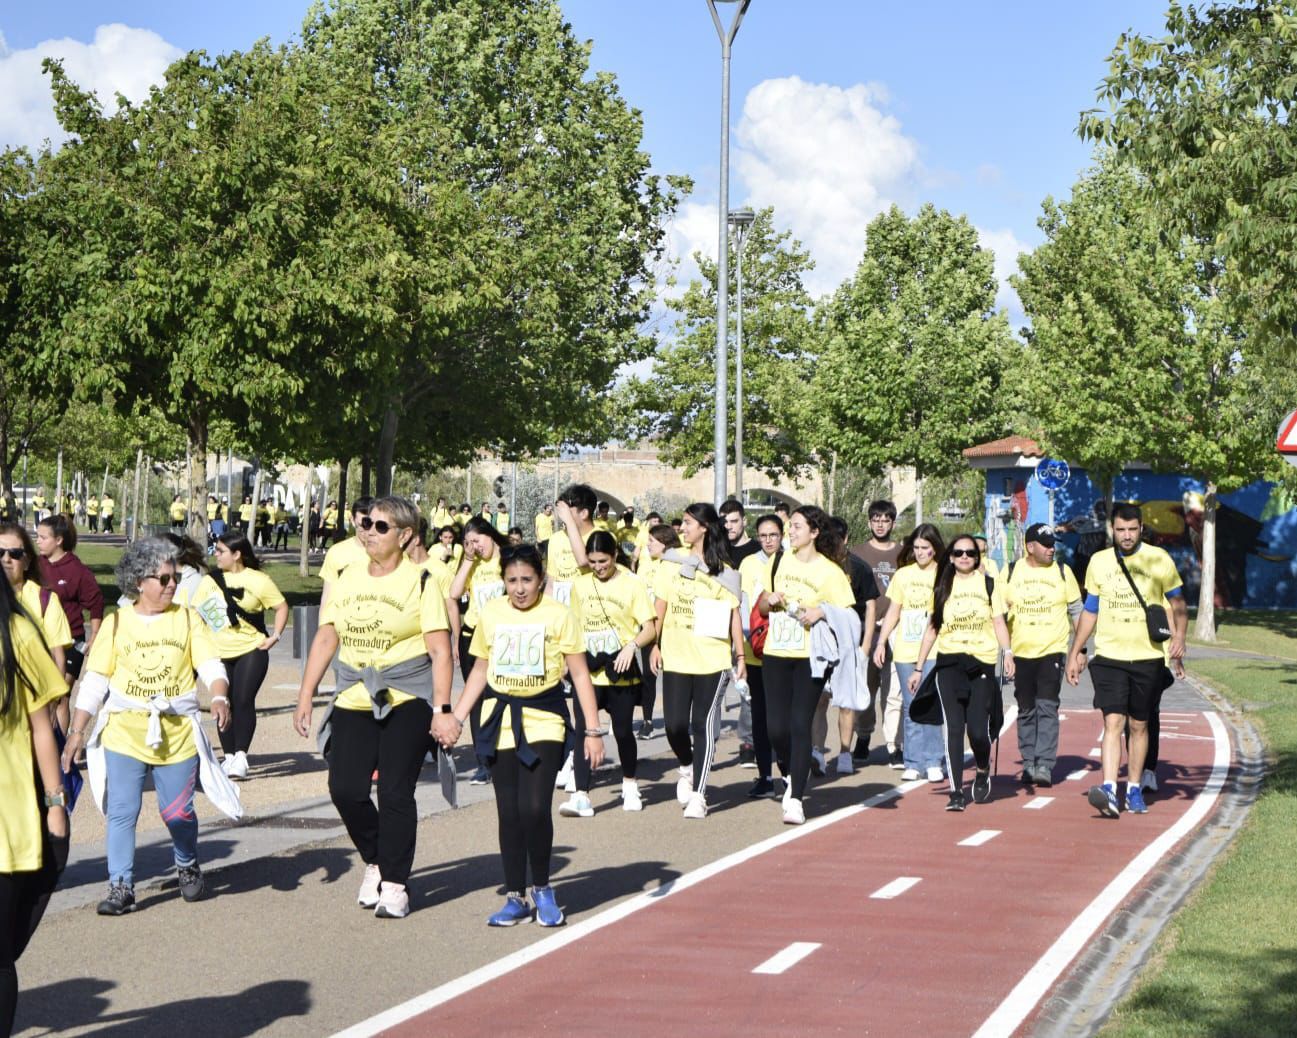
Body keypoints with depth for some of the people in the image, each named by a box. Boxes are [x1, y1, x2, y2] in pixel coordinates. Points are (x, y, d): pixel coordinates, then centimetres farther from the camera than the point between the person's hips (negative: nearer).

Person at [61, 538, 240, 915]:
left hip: (177, 733, 0)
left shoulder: (186, 619, 5)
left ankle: (187, 866, 32)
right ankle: (121, 887, 3)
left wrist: (220, 697, -21)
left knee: (178, 813, 5)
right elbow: (94, 681, 6)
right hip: (124, 732, 0)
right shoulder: (117, 623, 4)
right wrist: (77, 731, 3)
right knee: (121, 812, -6)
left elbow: (211, 665, -2)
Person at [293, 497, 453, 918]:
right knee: (345, 788, -5)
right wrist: (305, 697, 8)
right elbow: (326, 639, 13)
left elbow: (440, 651, -6)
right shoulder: (347, 578, 10)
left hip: (408, 702, -4)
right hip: (354, 701, 4)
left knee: (395, 793, -5)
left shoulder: (419, 582, -3)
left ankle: (394, 884, 8)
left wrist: (442, 709, -13)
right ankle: (375, 862, 20)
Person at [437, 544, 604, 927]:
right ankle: (515, 898, 15)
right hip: (500, 722, 3)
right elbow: (480, 671, 16)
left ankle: (542, 889, 5)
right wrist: (455, 718, 9)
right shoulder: (491, 613, 6)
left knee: (534, 808, -16)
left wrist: (593, 730, -5)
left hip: (544, 720, -3)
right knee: (508, 813, 4)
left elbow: (580, 674, -2)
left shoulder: (558, 615, -5)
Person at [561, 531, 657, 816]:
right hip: (588, 672, 2)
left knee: (623, 731, 8)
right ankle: (581, 796, -12)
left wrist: (632, 646, -24)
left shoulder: (632, 583, -5)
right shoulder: (581, 584, 7)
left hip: (621, 673, -2)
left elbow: (650, 628, -7)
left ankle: (630, 784, 33)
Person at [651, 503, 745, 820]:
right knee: (675, 725, -2)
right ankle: (686, 768, 29)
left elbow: (733, 615, 2)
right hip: (675, 657, 2)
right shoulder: (672, 563, 7)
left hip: (712, 660, -2)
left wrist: (740, 656, -2)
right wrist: (654, 645, 3)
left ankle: (698, 794, 4)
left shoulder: (724, 572, 1)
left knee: (702, 725, -2)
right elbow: (660, 607, 9)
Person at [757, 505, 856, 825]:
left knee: (800, 724, -9)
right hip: (776, 654, 4)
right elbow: (762, 607, 21)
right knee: (776, 726, 0)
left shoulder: (830, 571, -3)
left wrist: (822, 612, -20)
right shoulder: (780, 562, 12)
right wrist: (769, 600, -1)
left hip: (810, 656, -4)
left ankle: (795, 799, -5)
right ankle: (791, 779, 27)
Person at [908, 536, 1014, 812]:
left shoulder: (988, 584, 9)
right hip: (949, 664, 1)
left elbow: (999, 622, 5)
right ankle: (956, 792, -4)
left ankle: (983, 771, 22)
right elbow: (932, 628, 16)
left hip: (981, 663, -1)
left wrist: (1007, 652, -12)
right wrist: (918, 668, 13)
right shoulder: (942, 588, 13)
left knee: (978, 729, -10)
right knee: (954, 727, -7)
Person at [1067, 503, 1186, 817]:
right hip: (1108, 656, 0)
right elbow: (1089, 610, 14)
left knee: (1139, 725, 8)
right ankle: (1109, 790, -22)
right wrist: (1075, 653, 12)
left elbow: (1178, 603, 7)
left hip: (1148, 657, 0)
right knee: (1113, 722, -13)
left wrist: (1179, 636, -10)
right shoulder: (1099, 561, 5)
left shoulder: (1159, 560, 0)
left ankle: (1134, 789, 20)